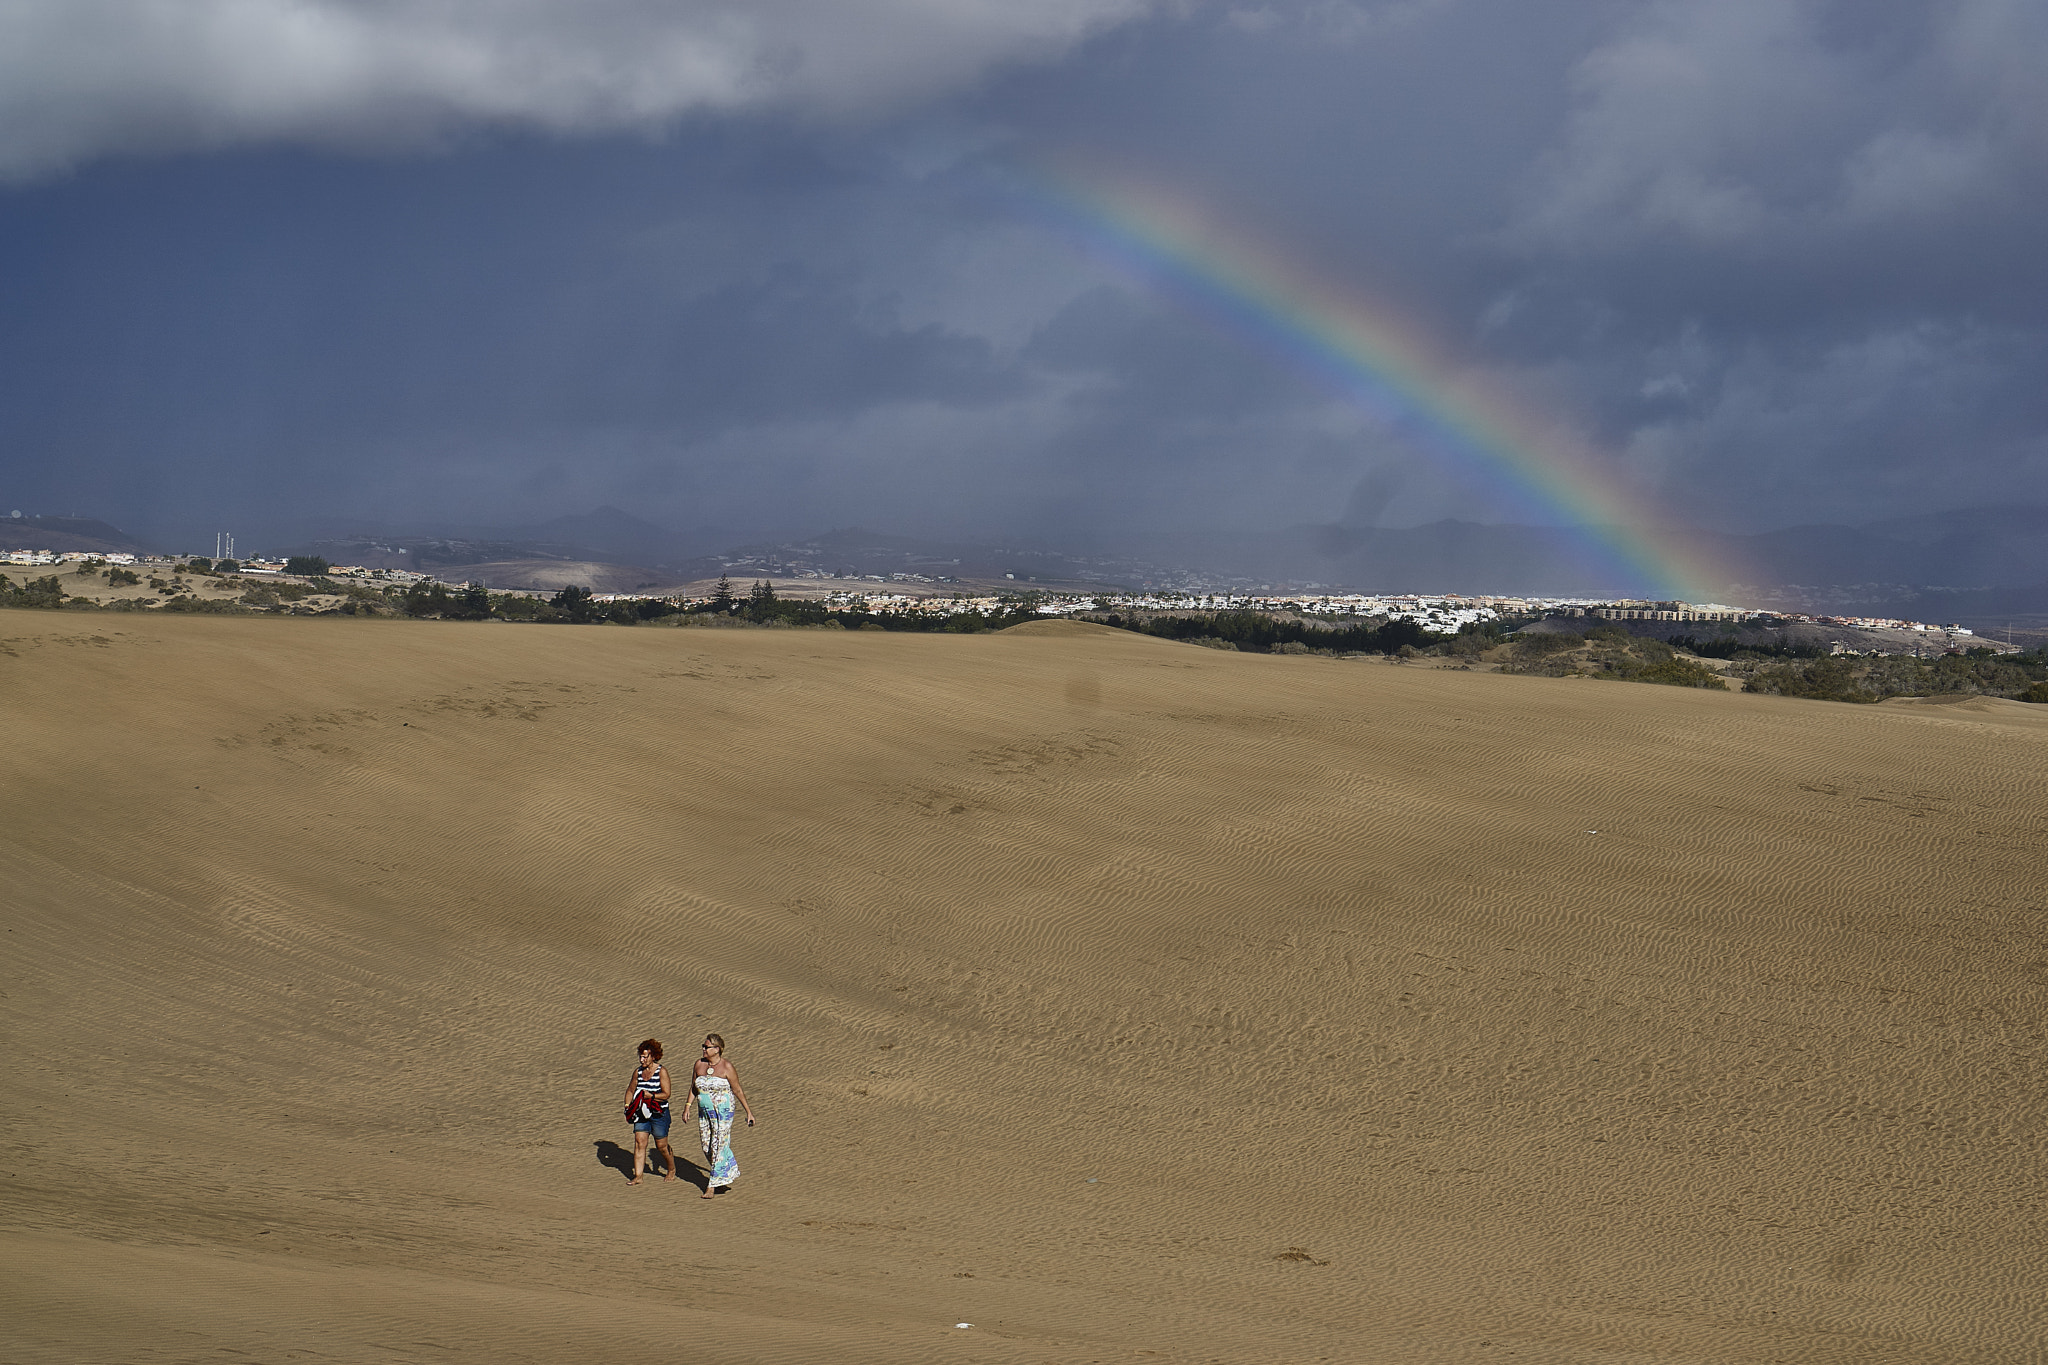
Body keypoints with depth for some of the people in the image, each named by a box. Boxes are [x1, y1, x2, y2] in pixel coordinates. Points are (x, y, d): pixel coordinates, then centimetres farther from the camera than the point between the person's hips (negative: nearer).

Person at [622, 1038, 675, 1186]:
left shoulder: (661, 1072, -9)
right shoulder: (638, 1072, 7)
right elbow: (630, 1090, 20)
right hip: (641, 1113, 5)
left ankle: (672, 1170, 28)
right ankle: (637, 1176, -2)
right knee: (639, 1143, -4)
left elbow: (666, 1094, -13)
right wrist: (627, 1106, 6)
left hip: (659, 1114, -5)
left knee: (662, 1146, 5)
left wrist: (650, 1095, -23)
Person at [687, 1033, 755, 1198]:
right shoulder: (699, 1064, 4)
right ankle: (728, 1175, 28)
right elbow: (694, 1088, 14)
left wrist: (748, 1112, -3)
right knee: (707, 1147, 9)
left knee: (718, 1146, -7)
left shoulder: (726, 1067, -10)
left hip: (723, 1111, -6)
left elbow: (738, 1091, -5)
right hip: (704, 1112, 6)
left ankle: (713, 1185, -2)